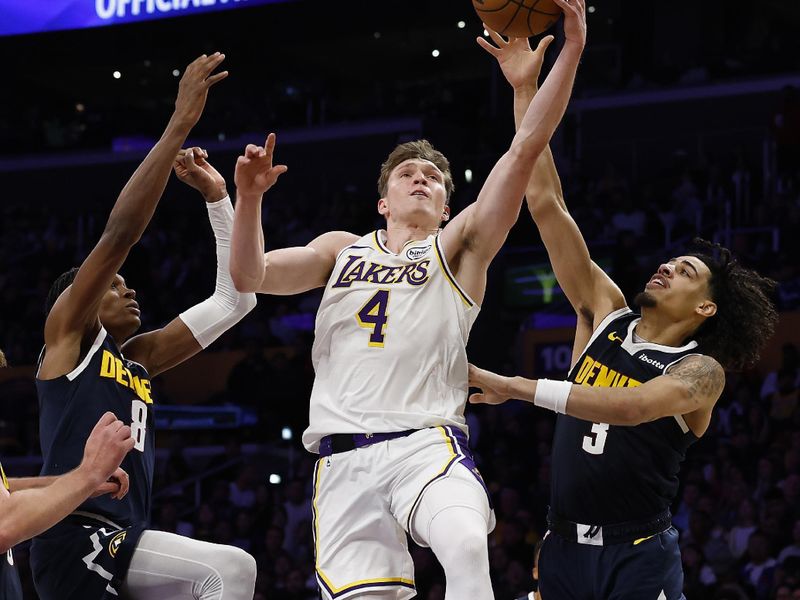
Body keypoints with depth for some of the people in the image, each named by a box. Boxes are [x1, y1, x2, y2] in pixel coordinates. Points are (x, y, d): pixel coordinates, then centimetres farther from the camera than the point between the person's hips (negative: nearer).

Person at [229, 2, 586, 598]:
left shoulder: (459, 247, 16)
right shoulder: (342, 248, 25)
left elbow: (526, 149, 5)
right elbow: (251, 276, 13)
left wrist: (571, 50, -4)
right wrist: (248, 197, -4)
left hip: (426, 442, -3)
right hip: (344, 455, 3)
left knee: (467, 547, -32)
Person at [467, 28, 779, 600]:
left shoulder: (702, 371, -5)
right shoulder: (606, 314, 8)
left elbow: (631, 407, -27)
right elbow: (546, 204, 4)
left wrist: (515, 387, -29)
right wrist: (526, 90, -2)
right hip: (564, 547, 4)